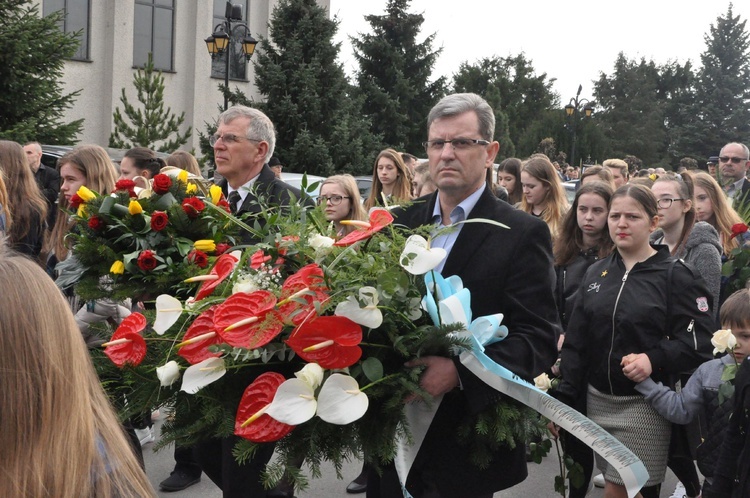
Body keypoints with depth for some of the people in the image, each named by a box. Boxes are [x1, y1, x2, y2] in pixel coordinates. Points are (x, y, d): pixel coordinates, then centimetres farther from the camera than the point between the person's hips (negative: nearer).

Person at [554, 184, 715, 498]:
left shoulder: (675, 275, -5)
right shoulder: (596, 272, 9)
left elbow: (699, 340, -10)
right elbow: (575, 342, 9)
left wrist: (655, 360, -25)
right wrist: (564, 399, 3)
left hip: (644, 403, -5)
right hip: (597, 399, 5)